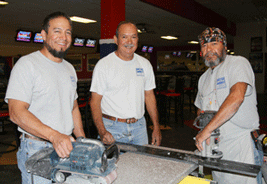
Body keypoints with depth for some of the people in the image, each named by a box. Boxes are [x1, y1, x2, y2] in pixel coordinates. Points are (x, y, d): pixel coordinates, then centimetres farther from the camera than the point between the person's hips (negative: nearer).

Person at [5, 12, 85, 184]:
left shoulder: (69, 68, 12)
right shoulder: (27, 64, -11)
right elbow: (16, 112, -19)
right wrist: (54, 136, -29)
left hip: (67, 148, 7)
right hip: (36, 150, -6)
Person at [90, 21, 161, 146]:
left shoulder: (145, 64, 7)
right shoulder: (103, 65, -7)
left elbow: (149, 96, 12)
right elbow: (95, 101, -8)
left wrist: (156, 127, 7)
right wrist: (102, 131, -21)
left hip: (139, 126, 4)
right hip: (112, 128, -4)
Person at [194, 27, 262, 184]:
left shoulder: (238, 63, -7)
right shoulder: (204, 78, 16)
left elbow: (236, 97, -24)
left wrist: (208, 129, -27)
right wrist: (203, 134, 4)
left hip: (241, 145, -6)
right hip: (215, 147, 6)